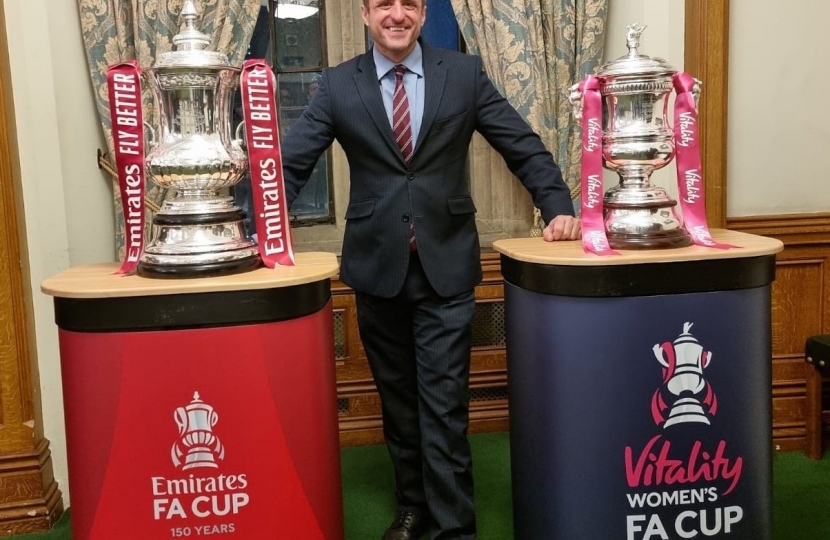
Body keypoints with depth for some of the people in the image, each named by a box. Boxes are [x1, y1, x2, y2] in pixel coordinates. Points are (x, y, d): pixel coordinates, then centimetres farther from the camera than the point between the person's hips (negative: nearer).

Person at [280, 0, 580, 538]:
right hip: (377, 265, 2)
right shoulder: (339, 84, 3)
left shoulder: (465, 73, 2)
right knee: (397, 399, 15)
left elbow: (525, 147, 3)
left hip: (446, 263, -2)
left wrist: (558, 207, -8)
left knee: (444, 404, -1)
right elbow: (291, 163, 0)